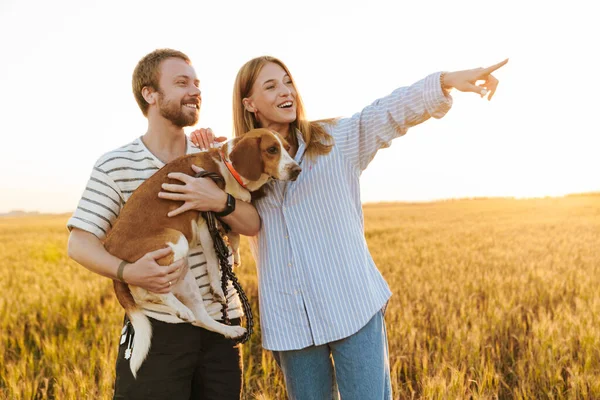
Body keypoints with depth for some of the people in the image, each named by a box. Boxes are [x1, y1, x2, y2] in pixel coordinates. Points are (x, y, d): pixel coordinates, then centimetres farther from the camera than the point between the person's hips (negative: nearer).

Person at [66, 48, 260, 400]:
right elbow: (80, 242, -8)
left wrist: (219, 200, -22)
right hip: (157, 330, -3)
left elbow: (253, 225, -1)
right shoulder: (116, 165, -6)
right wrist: (127, 271, -27)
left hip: (221, 323, 4)